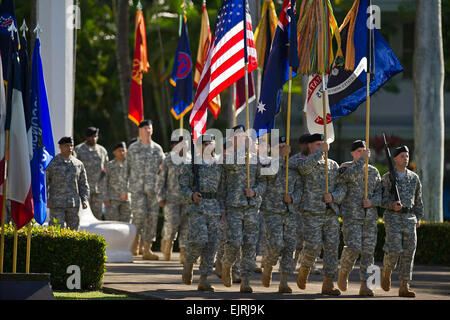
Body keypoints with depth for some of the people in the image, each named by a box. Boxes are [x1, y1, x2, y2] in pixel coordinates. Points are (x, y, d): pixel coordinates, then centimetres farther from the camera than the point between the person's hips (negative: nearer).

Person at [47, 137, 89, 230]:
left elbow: (83, 184, 14)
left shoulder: (79, 164, 9)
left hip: (73, 205, 3)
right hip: (56, 204, -3)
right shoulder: (51, 163, 0)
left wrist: (85, 200, 2)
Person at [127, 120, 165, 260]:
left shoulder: (157, 149, 11)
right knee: (139, 213, -17)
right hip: (137, 188, -2)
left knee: (152, 217, 0)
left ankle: (147, 249, 5)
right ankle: (136, 239, 8)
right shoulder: (133, 148, 6)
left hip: (153, 189, 2)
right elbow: (127, 169, 7)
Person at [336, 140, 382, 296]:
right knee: (353, 247, -15)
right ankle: (343, 272, 13)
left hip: (370, 217, 4)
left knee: (368, 250, -3)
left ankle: (364, 285, -1)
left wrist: (372, 202, -9)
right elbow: (350, 176, -21)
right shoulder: (345, 168, 3)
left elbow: (380, 192, 10)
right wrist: (362, 159, -20)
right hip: (351, 215, -4)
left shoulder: (374, 171, 14)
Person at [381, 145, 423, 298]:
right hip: (393, 217, -3)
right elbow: (383, 199, -5)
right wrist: (392, 205, -25)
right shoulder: (387, 177, 1)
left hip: (409, 218, 3)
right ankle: (386, 272, 16)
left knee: (408, 252, -3)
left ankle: (404, 287, -1)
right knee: (394, 250, -15)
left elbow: (418, 200, 19)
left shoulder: (414, 178, 11)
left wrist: (418, 218, 13)